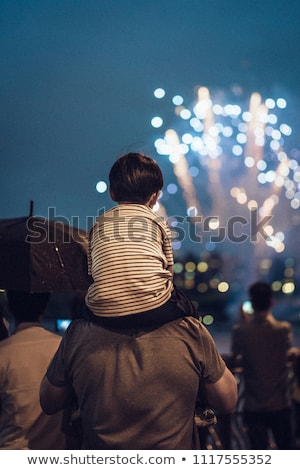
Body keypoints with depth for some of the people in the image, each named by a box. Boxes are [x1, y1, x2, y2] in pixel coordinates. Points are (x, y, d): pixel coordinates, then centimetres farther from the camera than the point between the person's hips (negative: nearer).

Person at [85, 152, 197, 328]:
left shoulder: (98, 224, 15)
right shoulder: (158, 222, 11)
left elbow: (92, 272, 13)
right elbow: (168, 271, 13)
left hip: (105, 315, 2)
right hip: (154, 310, -1)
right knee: (186, 307, 30)